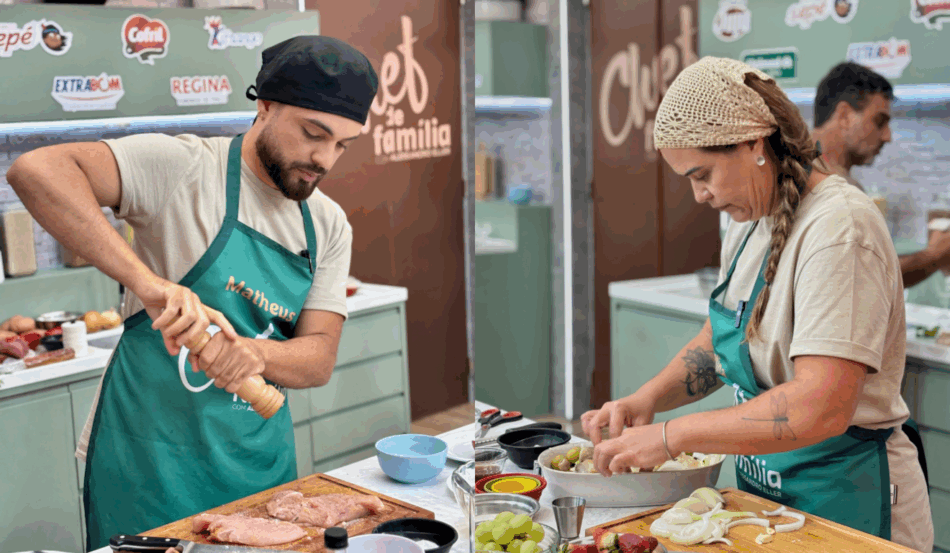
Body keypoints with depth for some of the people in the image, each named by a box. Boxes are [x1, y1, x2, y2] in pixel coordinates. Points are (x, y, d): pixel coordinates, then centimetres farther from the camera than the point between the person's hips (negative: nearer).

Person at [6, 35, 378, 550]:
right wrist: (145, 280, -38)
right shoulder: (182, 166, -14)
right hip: (150, 463, -5)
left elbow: (319, 358, -3)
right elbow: (35, 170, -27)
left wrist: (256, 353, -25)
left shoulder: (330, 227, 4)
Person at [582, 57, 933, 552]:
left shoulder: (838, 227, -23)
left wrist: (669, 437, -26)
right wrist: (648, 397, -2)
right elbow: (721, 337, 16)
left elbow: (820, 408, -32)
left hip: (845, 502, -7)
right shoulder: (750, 219, 4)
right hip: (763, 486, 8)